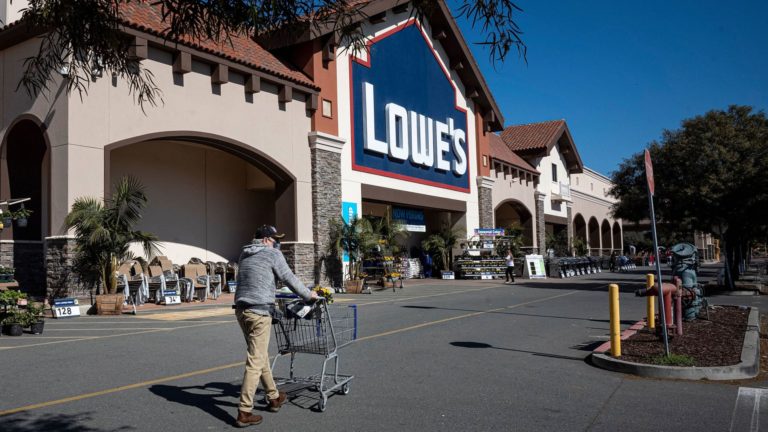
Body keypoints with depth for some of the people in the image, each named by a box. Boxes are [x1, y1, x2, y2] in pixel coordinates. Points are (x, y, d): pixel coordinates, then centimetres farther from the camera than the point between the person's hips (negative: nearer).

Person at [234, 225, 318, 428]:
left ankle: (274, 397, 30)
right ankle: (244, 412, -3)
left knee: (261, 356, 18)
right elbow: (290, 278, -2)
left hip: (241, 309, 8)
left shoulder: (245, 254, 17)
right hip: (259, 312, -8)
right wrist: (308, 295, 11)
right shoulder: (273, 254, -4)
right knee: (255, 361, -4)